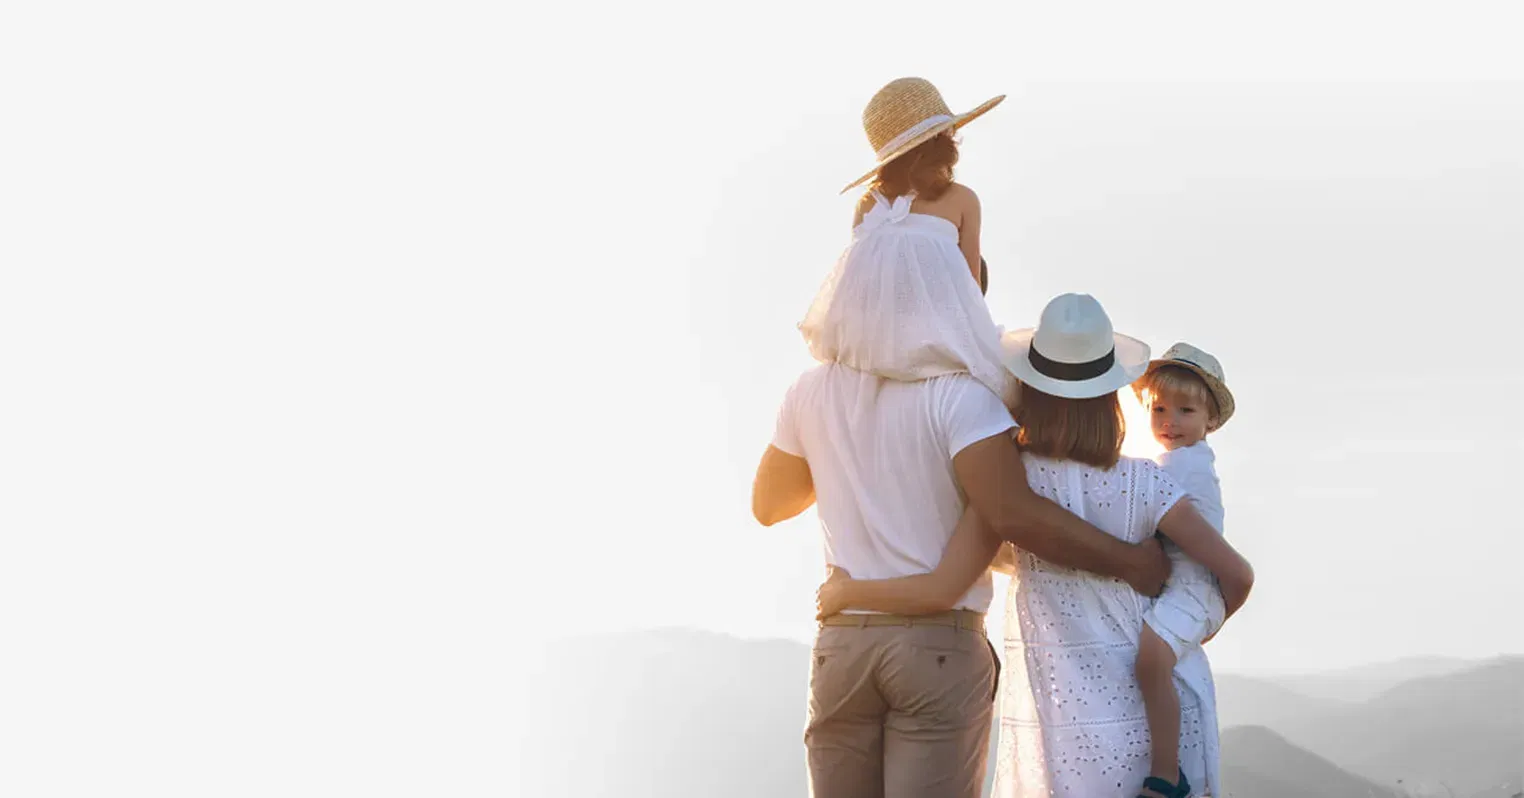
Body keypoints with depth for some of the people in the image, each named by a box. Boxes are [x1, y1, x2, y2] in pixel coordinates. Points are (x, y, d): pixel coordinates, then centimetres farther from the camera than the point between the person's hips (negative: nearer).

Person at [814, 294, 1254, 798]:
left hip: (1058, 716, -1)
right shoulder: (1144, 484, -4)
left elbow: (940, 591, -15)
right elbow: (1236, 574, -1)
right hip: (1140, 705, 1)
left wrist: (843, 591, 1)